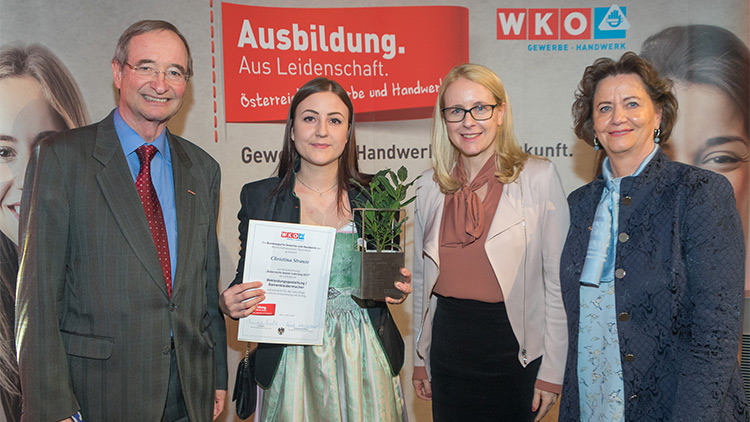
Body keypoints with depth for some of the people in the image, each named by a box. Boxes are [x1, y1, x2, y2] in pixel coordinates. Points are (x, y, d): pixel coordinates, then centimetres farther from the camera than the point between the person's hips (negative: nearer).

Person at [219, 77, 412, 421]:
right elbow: (246, 282, 2)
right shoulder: (258, 198, -2)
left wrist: (399, 288, -11)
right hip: (294, 363, -1)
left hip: (366, 359, 1)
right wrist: (229, 304, -18)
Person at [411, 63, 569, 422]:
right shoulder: (429, 186, 3)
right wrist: (420, 359, 12)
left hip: (514, 348, -3)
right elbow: (422, 278, 10)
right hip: (449, 344, 3)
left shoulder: (539, 177, -8)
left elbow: (558, 279, -7)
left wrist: (552, 371, -7)